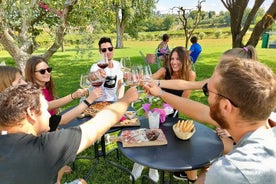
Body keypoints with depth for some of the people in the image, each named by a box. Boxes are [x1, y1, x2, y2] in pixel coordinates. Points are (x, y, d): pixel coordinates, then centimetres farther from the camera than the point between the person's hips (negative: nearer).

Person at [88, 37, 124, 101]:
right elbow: (90, 77, -34)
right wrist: (95, 74, -57)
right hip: (100, 103, -4)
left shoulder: (118, 64, 3)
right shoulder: (96, 66, -12)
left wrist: (120, 98, -4)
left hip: (115, 102, 4)